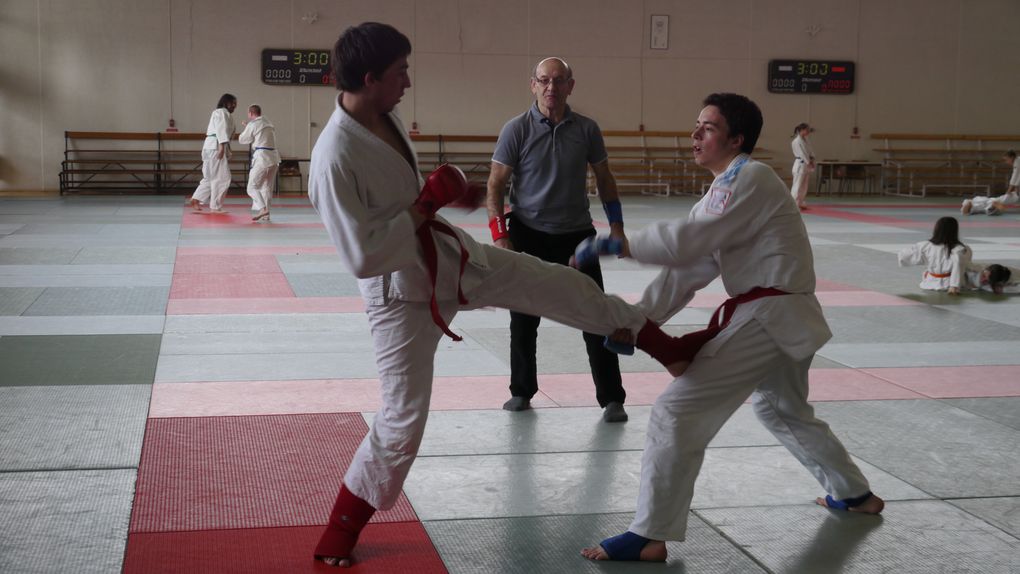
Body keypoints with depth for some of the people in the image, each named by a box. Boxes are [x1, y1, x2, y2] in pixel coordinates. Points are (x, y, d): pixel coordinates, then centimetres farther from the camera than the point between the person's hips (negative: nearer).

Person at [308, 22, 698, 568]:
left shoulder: (387, 118, -4)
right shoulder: (335, 158, -31)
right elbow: (362, 257, -31)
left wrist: (441, 192, 5)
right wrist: (428, 204, -26)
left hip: (449, 257, 8)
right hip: (403, 293, -8)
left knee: (561, 284, 12)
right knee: (402, 421, -2)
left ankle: (666, 346, 34)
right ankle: (338, 535, 19)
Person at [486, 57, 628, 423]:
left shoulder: (586, 129, 0)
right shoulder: (517, 130, -7)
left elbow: (604, 178, 12)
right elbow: (495, 186, -3)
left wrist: (616, 225, 6)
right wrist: (500, 235, -11)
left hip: (577, 236, 1)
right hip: (528, 235, -1)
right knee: (524, 320, 8)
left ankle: (612, 399, 6)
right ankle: (522, 392, 25)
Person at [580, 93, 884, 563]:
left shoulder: (750, 179, -13)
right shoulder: (725, 190, 16)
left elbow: (688, 240, -25)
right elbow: (686, 270, 9)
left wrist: (617, 245, -19)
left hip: (766, 320, -11)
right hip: (787, 318, 11)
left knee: (677, 411, -14)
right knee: (783, 410, 33)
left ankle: (649, 536, -12)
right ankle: (854, 494, 49)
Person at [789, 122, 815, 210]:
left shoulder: (805, 140, 14)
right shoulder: (797, 141, -14)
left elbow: (809, 151, 12)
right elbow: (802, 153, -18)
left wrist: (812, 159, -5)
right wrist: (809, 162, -18)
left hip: (806, 165, 10)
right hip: (800, 165, -10)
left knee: (804, 186, 14)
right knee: (797, 185, -11)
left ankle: (801, 203, 21)